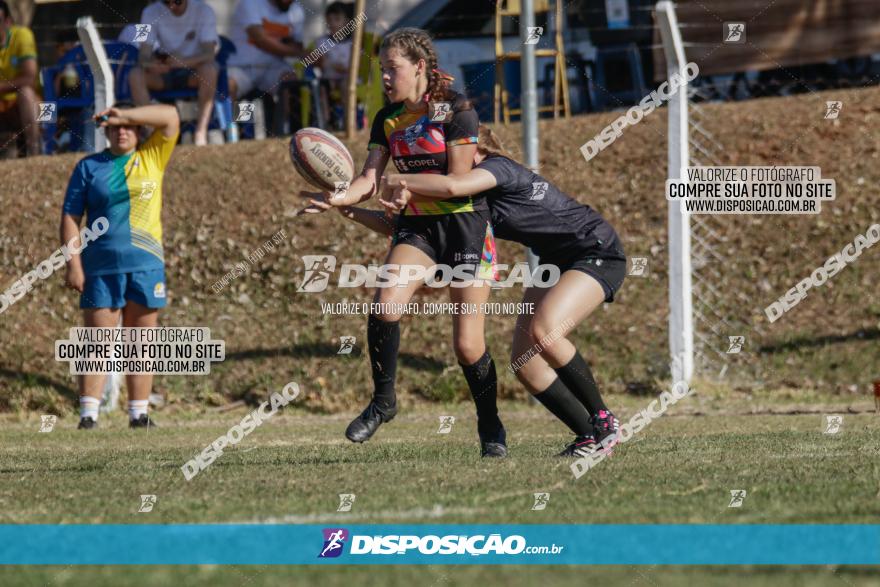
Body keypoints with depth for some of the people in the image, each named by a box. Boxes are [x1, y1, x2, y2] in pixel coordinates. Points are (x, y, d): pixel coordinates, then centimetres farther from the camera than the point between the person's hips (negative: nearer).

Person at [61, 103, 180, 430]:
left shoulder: (152, 158, 10)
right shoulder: (89, 167, 7)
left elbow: (170, 117, 0)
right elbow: (70, 218, 4)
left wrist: (124, 114, -6)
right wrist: (73, 264, -6)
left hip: (146, 266, 1)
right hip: (101, 268, -1)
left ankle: (139, 414, 6)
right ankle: (88, 415, -8)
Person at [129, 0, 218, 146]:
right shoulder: (151, 13, -4)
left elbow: (209, 53, -21)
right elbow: (144, 55, -11)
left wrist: (185, 61, -41)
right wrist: (149, 63, -36)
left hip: (193, 71, -2)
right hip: (163, 72, 2)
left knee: (209, 70, -36)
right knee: (135, 75, -27)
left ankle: (201, 132, -33)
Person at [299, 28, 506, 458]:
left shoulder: (455, 110, -12)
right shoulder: (388, 120, 6)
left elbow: (459, 181, -15)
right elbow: (371, 179, -2)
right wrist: (338, 198, -21)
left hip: (464, 225, -5)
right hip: (416, 227, 5)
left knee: (467, 343, -5)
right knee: (385, 306, -21)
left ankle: (490, 427, 16)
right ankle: (382, 402, -3)